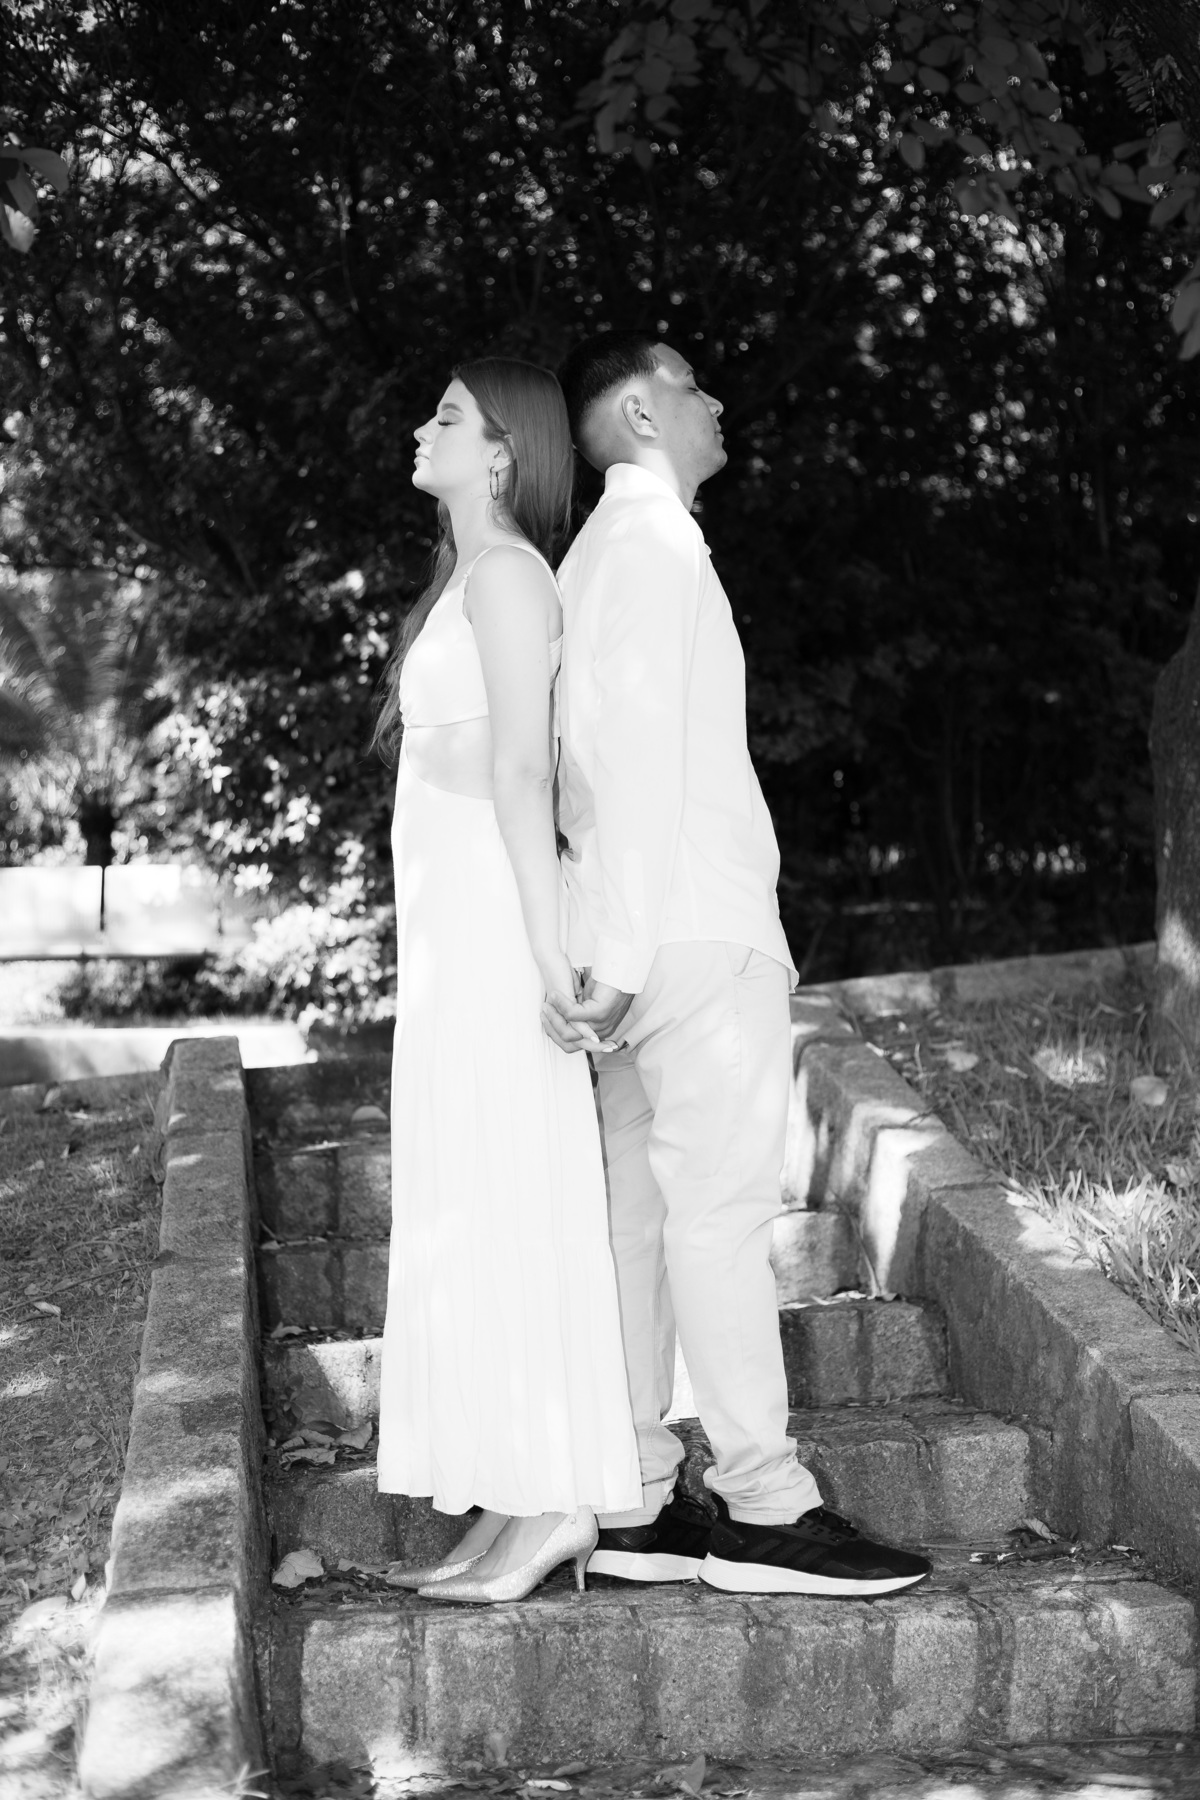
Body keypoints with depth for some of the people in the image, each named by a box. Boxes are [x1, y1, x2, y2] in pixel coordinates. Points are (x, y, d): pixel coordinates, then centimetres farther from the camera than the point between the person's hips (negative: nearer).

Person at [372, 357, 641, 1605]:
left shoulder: (502, 571, -9)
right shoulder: (470, 577, 20)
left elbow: (521, 767, -17)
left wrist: (546, 943, -22)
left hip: (491, 913, -10)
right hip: (458, 918, 10)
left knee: (508, 1204, -7)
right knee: (477, 1215, 9)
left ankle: (556, 1503, -2)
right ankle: (519, 1504, 13)